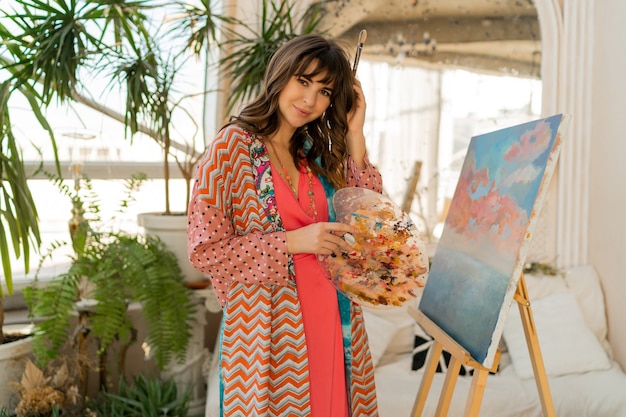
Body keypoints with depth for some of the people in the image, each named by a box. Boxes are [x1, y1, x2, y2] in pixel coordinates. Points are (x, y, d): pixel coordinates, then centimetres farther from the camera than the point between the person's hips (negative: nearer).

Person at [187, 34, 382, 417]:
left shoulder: (319, 152, 9)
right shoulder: (233, 147, -9)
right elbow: (206, 249, -12)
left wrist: (354, 136, -1)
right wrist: (293, 242, -20)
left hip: (334, 325, 6)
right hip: (267, 330, -5)